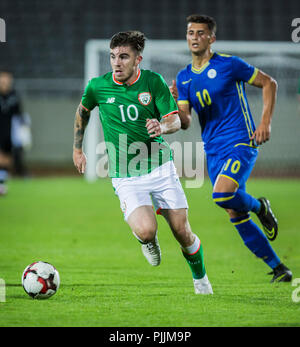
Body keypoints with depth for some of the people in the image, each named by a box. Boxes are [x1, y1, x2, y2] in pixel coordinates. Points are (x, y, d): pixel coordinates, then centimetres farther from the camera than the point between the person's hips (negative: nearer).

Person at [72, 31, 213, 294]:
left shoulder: (153, 81, -4)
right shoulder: (98, 86, -4)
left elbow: (175, 121, -4)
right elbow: (83, 111, 18)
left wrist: (162, 127, -27)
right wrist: (78, 149, 21)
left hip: (160, 167, 1)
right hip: (125, 177, -1)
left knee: (182, 232, -1)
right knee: (146, 231, -24)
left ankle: (200, 278, 28)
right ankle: (148, 241, 14)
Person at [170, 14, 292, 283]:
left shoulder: (229, 65, -6)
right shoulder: (184, 77, 10)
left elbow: (269, 83, 2)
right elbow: (185, 122, 6)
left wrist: (266, 122, -6)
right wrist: (173, 103, -15)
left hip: (241, 142, -6)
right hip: (214, 151, 6)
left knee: (222, 194, -29)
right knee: (235, 215, 2)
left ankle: (259, 206, 5)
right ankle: (278, 269, 13)